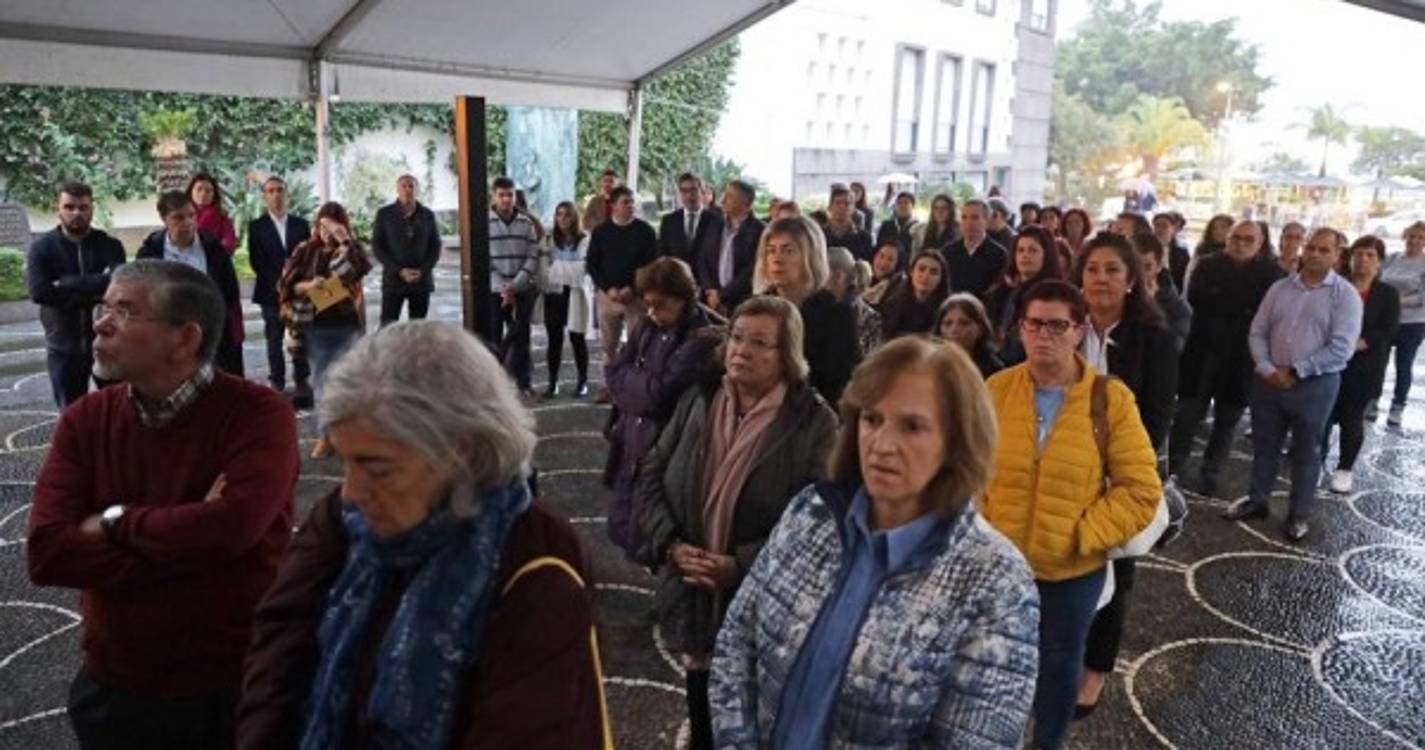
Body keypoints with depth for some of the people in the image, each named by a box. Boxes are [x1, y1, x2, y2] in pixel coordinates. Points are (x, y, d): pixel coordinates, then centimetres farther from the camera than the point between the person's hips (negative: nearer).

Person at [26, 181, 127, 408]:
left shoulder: (109, 245, 0)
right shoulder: (41, 247, 0)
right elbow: (38, 291, -15)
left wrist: (65, 285, -17)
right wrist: (96, 287, -16)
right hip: (64, 349, 0)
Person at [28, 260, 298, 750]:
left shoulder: (260, 413, -16)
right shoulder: (85, 420, -2)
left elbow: (232, 527, -30)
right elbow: (46, 553, -12)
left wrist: (113, 522, -15)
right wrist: (190, 542, -21)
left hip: (238, 687, -3)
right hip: (113, 688, 4)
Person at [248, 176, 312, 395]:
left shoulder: (301, 224, 10)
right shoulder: (256, 226, 3)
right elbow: (255, 261, -4)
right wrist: (277, 282, -14)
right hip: (272, 291, -2)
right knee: (274, 339, 3)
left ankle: (302, 379, 11)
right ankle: (277, 381, 10)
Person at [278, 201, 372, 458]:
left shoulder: (351, 249, 2)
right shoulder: (305, 250, 3)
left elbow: (363, 268, -19)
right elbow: (285, 285, 1)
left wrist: (344, 240, -21)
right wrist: (307, 286, -17)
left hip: (348, 326, -1)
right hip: (316, 327, 1)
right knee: (321, 381, 4)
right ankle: (325, 435, 12)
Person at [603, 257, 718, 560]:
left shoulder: (702, 340, -16)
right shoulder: (647, 327, 6)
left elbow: (659, 393, -20)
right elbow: (613, 374, 4)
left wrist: (628, 379, -4)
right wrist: (642, 384, -12)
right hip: (629, 445, 7)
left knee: (644, 542, 1)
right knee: (621, 529, 18)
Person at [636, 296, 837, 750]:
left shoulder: (815, 421, -11)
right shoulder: (697, 400, 3)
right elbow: (650, 476, 5)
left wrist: (740, 566, -22)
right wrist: (671, 544, -10)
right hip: (694, 598, 4)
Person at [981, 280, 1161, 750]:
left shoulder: (1111, 399, -11)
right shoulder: (996, 389, -7)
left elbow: (1141, 490, -9)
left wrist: (1082, 534, -15)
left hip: (1073, 568, -1)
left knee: (1060, 665, 20)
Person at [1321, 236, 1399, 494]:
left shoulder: (1388, 294, 3)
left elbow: (1387, 331, -6)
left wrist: (1354, 345, -18)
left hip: (1364, 368, 0)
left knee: (1352, 418, 6)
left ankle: (1344, 469, 18)